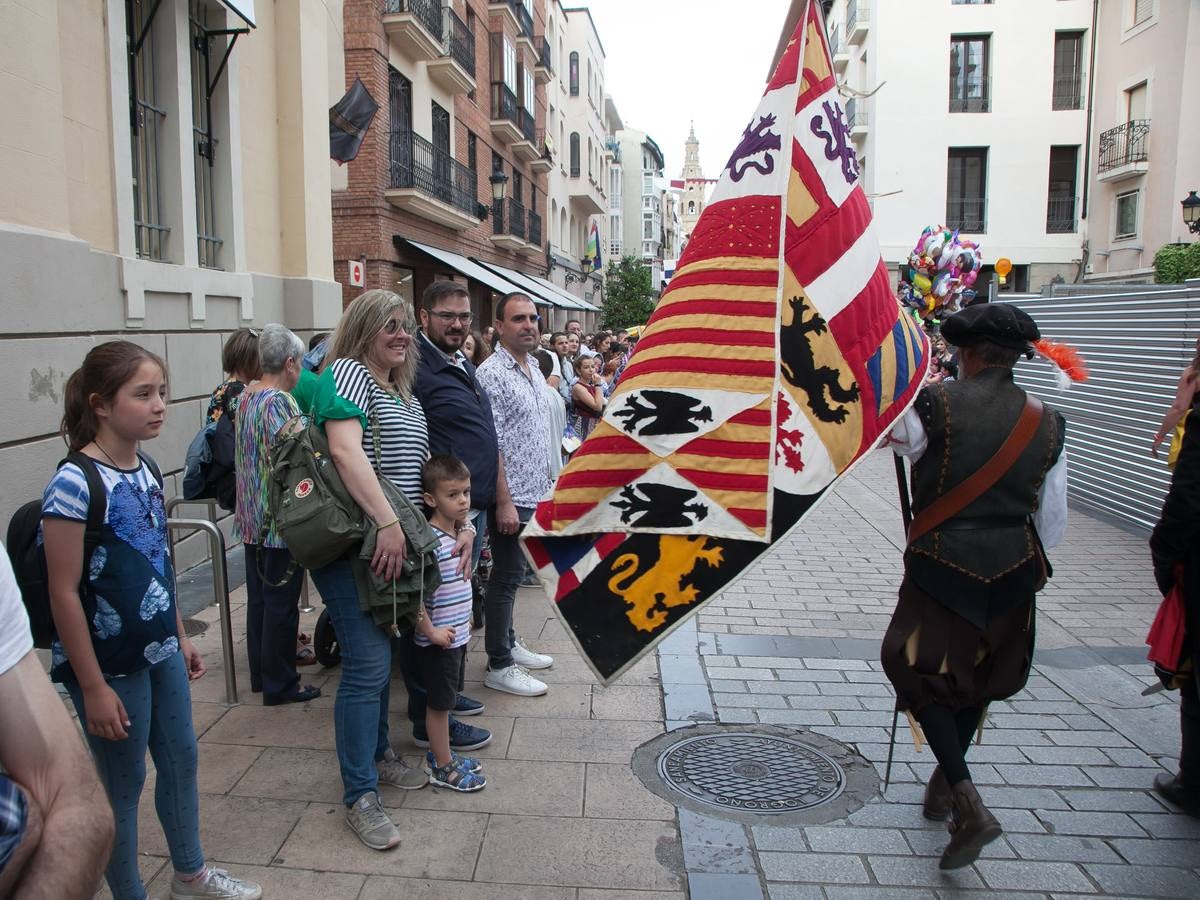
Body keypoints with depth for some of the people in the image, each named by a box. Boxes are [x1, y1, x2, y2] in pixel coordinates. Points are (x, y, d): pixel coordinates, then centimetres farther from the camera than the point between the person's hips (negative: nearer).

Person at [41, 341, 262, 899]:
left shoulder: (144, 471, 3)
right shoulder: (75, 483, -20)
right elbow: (65, 594, -19)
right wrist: (93, 689, -17)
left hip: (160, 651, 8)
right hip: (110, 664, -7)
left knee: (181, 759, 19)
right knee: (124, 782, 9)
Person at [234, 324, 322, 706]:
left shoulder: (246, 396, 9)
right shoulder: (279, 402, -19)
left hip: (251, 518, 9)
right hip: (280, 520, -9)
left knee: (259, 596, 17)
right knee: (281, 603, 1)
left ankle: (260, 675, 29)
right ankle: (280, 685, 12)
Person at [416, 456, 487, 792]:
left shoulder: (457, 535, 5)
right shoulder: (431, 542, -24)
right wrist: (431, 632, -21)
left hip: (457, 637, 8)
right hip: (438, 641, -8)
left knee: (445, 699, 20)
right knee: (439, 702, 6)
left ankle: (439, 753, 36)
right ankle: (443, 768, 20)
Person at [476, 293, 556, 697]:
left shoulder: (534, 369, 12)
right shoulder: (492, 374, -15)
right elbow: (489, 444, -19)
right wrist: (503, 501, -21)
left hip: (532, 493, 8)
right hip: (510, 497, -8)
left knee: (512, 573, 18)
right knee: (506, 576, 0)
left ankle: (508, 643, 32)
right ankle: (498, 665, 11)